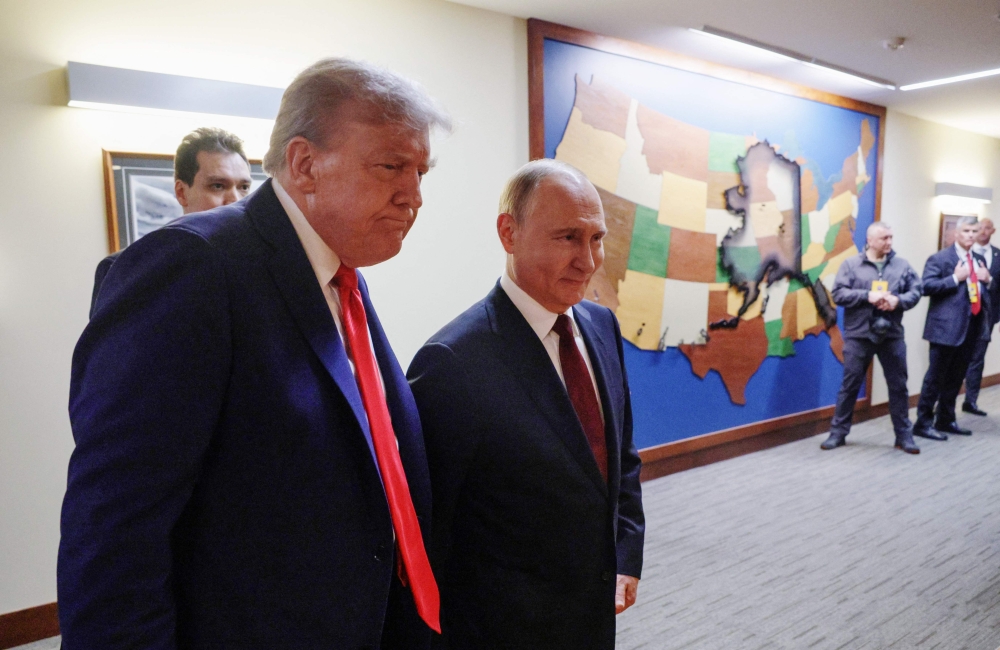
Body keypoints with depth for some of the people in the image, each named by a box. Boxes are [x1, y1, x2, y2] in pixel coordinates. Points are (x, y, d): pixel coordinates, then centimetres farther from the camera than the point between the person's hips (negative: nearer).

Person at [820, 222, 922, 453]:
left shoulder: (902, 265, 7)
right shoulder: (851, 264, 0)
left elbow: (916, 292, 5)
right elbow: (838, 294, -7)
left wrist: (898, 300, -15)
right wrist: (867, 296, -18)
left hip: (892, 335, 3)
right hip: (859, 335, -2)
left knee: (898, 386, 9)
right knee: (850, 384, 6)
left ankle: (903, 434, 21)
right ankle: (838, 431, 16)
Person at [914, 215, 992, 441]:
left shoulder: (979, 259, 16)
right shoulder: (939, 258, -7)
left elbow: (984, 288, 23)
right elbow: (926, 287, -17)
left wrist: (988, 280, 4)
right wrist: (955, 278, -20)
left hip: (972, 326, 7)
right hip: (947, 327, -7)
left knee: (956, 377, 14)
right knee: (936, 377, -2)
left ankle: (946, 420, 25)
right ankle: (923, 423, 6)